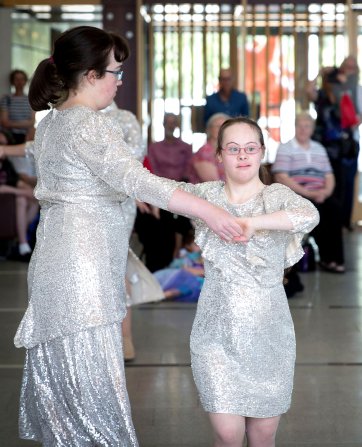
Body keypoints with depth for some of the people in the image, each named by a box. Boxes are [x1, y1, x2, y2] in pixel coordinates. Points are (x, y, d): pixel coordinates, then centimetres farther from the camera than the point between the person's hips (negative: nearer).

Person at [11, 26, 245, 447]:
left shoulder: (49, 123, 15)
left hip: (53, 260, 9)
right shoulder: (89, 124, -14)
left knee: (58, 373, 13)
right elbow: (131, 179, -26)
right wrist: (208, 211, -28)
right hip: (84, 264, -9)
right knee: (91, 377, -8)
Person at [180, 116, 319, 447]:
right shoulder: (207, 194, 5)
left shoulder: (276, 196, -5)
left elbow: (309, 216, -25)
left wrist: (251, 222, -29)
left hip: (267, 333, 0)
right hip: (217, 332, 1)